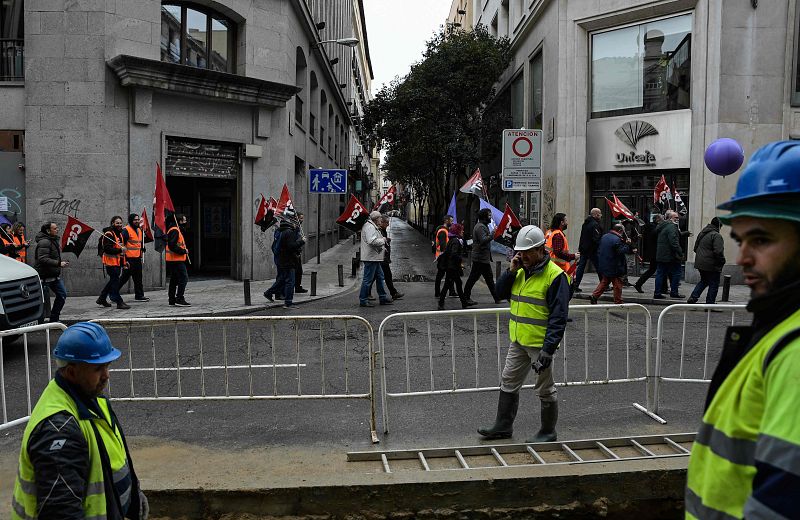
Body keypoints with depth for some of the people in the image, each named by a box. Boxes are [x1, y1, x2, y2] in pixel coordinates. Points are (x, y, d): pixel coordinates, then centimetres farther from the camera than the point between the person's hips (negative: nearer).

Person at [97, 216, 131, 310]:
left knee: (113, 281, 15)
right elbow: (107, 249, -22)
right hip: (110, 262, -10)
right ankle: (119, 302, -7)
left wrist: (124, 262, 26)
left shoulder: (119, 234, 18)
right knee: (115, 281, -9)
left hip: (118, 263, 10)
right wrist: (120, 250, -28)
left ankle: (102, 298, 28)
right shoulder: (108, 234, -13)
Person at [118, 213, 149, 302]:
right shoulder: (126, 230, -10)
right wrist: (124, 260, -19)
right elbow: (122, 244, -15)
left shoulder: (139, 230, 16)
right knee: (125, 277, -3)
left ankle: (139, 296, 15)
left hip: (137, 258, 8)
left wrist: (141, 257, 23)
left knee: (138, 278, 10)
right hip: (129, 259, -8)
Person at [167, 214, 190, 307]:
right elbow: (172, 245, -24)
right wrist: (183, 251, -17)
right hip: (176, 261, -11)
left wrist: (184, 250, 10)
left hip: (173, 260, 11)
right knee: (183, 278, -12)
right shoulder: (175, 231, -15)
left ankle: (172, 299, 20)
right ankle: (180, 299, -15)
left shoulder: (177, 230, 19)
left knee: (174, 280, 14)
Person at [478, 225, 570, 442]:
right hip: (518, 341, 8)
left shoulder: (555, 275, -17)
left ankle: (548, 432, 24)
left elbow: (558, 317, -19)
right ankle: (503, 426, 29)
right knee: (509, 382, 16)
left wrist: (548, 349, -23)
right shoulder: (521, 271, 7)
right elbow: (500, 292, 9)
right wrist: (511, 271, -7)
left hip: (540, 343, -8)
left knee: (545, 390, 8)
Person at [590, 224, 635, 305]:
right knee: (617, 285, 3)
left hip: (604, 266, 8)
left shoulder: (604, 237, 9)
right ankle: (618, 302, 9)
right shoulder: (617, 240, -19)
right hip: (614, 268, -8)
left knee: (604, 282, 18)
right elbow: (621, 251, -22)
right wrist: (627, 245, -12)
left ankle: (594, 296, 8)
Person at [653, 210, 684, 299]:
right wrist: (680, 253, -17)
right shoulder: (671, 227, -15)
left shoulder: (662, 226, 16)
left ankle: (657, 293, 8)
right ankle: (674, 292, 6)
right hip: (670, 255, -9)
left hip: (660, 255, 9)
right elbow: (674, 242, -22)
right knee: (676, 273, 4)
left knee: (660, 274, 9)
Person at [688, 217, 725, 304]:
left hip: (700, 263, 8)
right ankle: (710, 304, 5)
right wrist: (722, 262, -10)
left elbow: (695, 248, 20)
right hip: (712, 265, -8)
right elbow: (718, 251, -23)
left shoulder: (702, 234, 12)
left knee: (703, 281, 22)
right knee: (713, 284, 3)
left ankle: (693, 297, 10)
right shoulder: (716, 235, -15)